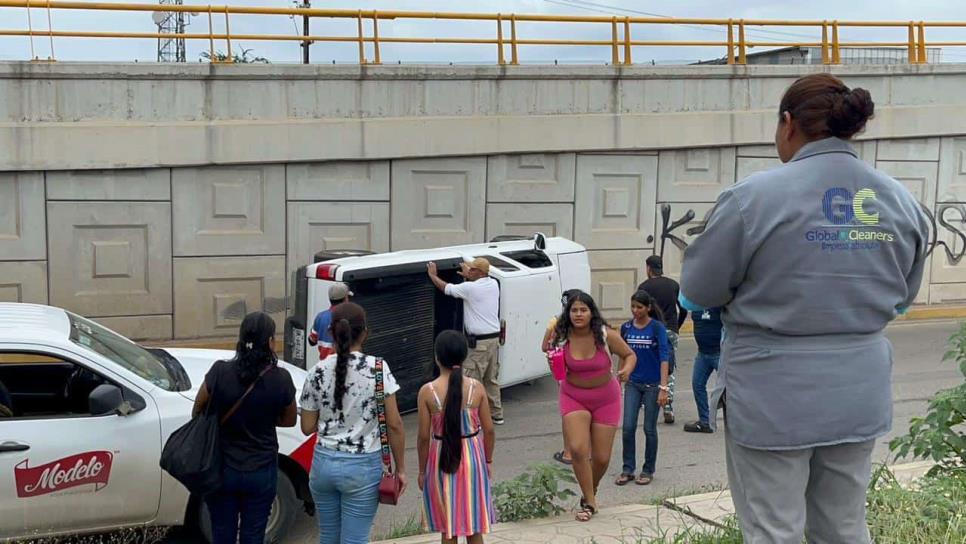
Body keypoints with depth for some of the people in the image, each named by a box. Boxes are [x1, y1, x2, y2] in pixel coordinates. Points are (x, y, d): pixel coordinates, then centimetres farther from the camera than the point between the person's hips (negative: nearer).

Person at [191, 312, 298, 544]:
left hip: (222, 470, 1)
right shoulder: (280, 379, -14)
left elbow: (198, 411, 0)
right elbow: (289, 420, 3)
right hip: (261, 471, 0)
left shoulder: (219, 372, -15)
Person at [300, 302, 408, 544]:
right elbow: (394, 425, -10)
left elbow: (307, 427, 2)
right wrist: (400, 468, 0)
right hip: (363, 466, -3)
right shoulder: (378, 368, -10)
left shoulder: (318, 372, -3)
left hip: (324, 463, 3)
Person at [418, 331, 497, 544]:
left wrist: (422, 470, 3)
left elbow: (424, 437, -9)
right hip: (471, 457, 1)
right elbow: (489, 430, -3)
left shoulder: (427, 392, -13)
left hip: (442, 461, -1)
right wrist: (488, 460, 12)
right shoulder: (476, 388, -8)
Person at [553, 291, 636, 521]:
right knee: (577, 449, -18)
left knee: (601, 457, 6)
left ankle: (591, 492, 37)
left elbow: (629, 355, -2)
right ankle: (589, 502, 0)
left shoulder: (606, 335, -16)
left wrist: (627, 369, -24)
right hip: (573, 397, 0)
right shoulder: (563, 337, -13)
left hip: (606, 399, 0)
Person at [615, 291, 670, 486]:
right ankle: (627, 470, 8)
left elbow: (664, 357, -15)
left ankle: (648, 470, 18)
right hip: (633, 384, 3)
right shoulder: (626, 328, 3)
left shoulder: (657, 328, -10)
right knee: (628, 427, -2)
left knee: (649, 429, 5)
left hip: (652, 384, -3)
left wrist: (663, 387, -22)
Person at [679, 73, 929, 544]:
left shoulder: (754, 197, -15)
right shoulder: (902, 202, 1)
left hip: (773, 398, -5)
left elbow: (696, 294, -7)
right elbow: (900, 297, 14)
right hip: (860, 396, 5)